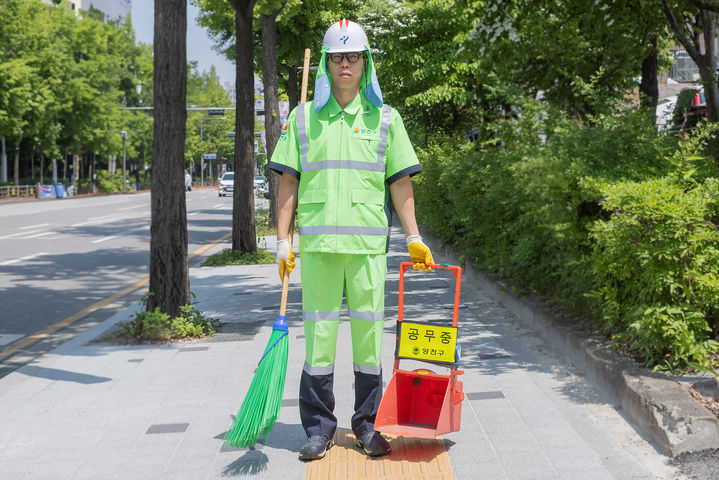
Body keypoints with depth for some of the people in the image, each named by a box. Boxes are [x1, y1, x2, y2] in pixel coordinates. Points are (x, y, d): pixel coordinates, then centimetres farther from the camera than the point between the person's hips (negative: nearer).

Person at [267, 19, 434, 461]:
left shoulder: (385, 118, 11)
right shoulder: (304, 118, 10)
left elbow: (400, 182, 9)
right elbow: (289, 182, 9)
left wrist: (414, 238, 3)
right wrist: (283, 240, 2)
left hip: (368, 243, 0)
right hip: (317, 242, 0)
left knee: (369, 334, 3)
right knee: (318, 334, 1)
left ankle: (368, 425, 15)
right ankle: (319, 428, 12)